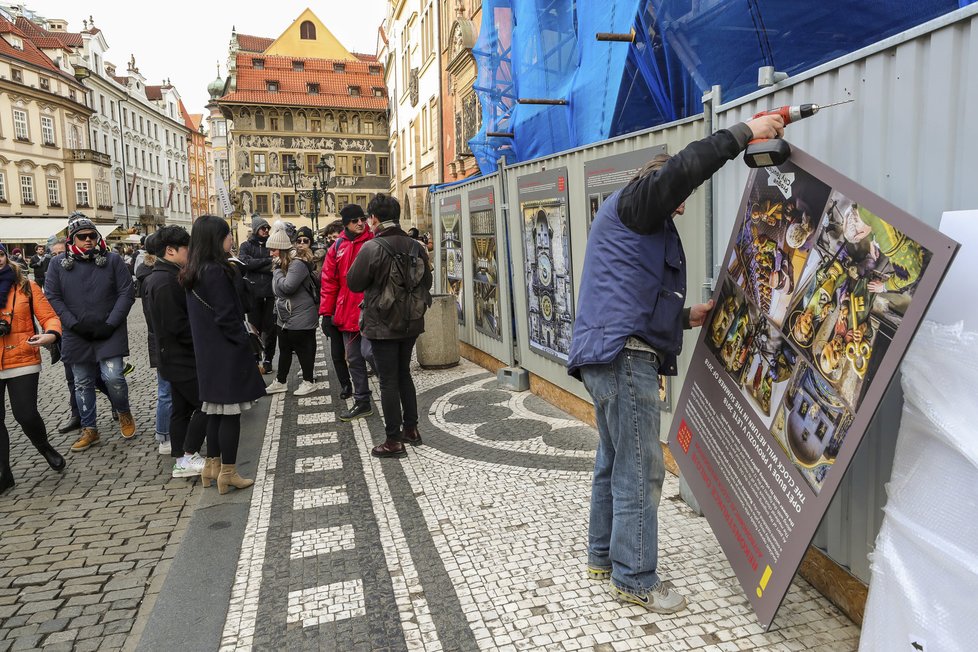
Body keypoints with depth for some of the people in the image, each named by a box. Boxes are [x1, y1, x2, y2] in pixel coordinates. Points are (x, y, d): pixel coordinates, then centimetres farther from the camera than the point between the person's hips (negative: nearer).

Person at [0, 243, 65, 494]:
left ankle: (45, 448, 27)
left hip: (23, 362, -2)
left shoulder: (26, 286, 0)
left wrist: (51, 334, -25)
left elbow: (49, 316, -4)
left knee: (25, 414, -5)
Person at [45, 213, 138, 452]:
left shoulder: (113, 260, -2)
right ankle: (89, 429, 27)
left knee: (113, 377, -13)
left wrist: (111, 324, -13)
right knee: (82, 384, 11)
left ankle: (124, 413, 18)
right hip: (77, 336, 3)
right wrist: (74, 324, -11)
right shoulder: (59, 264, 3)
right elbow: (52, 297, 1)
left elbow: (126, 293, -4)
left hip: (109, 333, -2)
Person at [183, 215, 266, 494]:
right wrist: (244, 343, -10)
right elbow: (226, 316, -20)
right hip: (226, 353, -9)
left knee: (216, 412, 17)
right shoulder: (216, 271, -19)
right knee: (230, 413, 0)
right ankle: (228, 473, 7)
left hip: (207, 353, 9)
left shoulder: (193, 273, 10)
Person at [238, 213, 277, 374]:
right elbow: (245, 262, -11)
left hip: (271, 292, 1)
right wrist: (267, 261, -13)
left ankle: (268, 359, 12)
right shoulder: (246, 245, 7)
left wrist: (256, 266, -11)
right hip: (253, 292, 0)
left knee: (270, 327, 3)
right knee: (254, 327, 4)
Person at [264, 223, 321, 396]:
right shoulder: (280, 265, 11)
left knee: (303, 349, 2)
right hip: (284, 317, 10)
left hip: (300, 317, -10)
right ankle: (281, 382, 29)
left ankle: (309, 382, 16)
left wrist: (277, 270, -17)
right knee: (284, 349, 17)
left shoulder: (297, 264, -19)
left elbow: (287, 286, -28)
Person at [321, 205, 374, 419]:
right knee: (354, 359, 11)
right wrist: (326, 313, 4)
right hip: (346, 314, 5)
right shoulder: (338, 248, 7)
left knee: (368, 352, -15)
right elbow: (329, 282, 8)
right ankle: (362, 403, 23)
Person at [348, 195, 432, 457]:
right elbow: (426, 282, 11)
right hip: (411, 322, 6)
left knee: (388, 381, 2)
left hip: (383, 325, -6)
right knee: (404, 374, 20)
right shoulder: (416, 246, 2)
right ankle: (411, 428, 28)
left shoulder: (372, 248, -16)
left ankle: (394, 441, 7)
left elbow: (354, 283, -8)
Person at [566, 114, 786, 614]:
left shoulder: (633, 229, 31)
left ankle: (604, 556, 29)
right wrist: (745, 132, -9)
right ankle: (635, 578, 6)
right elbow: (683, 168, -18)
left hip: (607, 356, 11)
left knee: (613, 463, 17)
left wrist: (685, 317, 19)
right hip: (625, 354, -11)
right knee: (640, 470, -5)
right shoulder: (632, 202, 1)